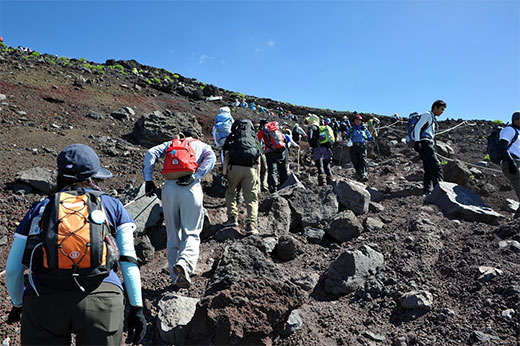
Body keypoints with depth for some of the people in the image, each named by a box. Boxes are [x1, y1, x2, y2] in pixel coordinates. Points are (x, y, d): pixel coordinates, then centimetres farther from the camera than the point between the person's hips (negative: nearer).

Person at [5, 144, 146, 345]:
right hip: (100, 301, -1)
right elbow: (128, 260, 4)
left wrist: (18, 304, 33)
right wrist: (137, 307, 6)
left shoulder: (39, 209, 15)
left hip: (43, 301, 1)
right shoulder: (112, 206, 12)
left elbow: (12, 269, 16)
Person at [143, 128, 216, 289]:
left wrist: (148, 179, 2)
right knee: (191, 233, 2)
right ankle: (184, 263, -24)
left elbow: (151, 153, 9)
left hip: (169, 188, 2)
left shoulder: (170, 144, 27)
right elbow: (211, 157, -1)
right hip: (190, 188, -2)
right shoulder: (202, 145, 22)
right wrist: (195, 176, -11)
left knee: (172, 235, 11)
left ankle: (176, 277, 13)